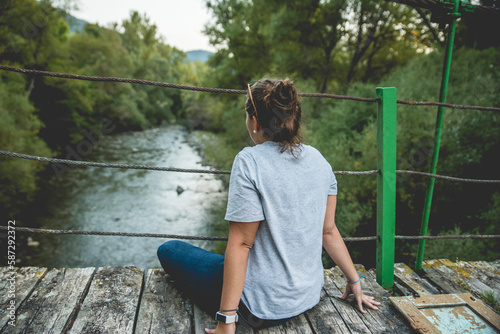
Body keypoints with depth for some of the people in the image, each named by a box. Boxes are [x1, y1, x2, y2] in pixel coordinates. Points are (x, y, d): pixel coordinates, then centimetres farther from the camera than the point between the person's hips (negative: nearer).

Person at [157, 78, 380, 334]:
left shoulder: (249, 162, -21)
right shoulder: (318, 160, -2)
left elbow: (240, 244, -21)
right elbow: (328, 231, 3)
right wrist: (354, 281, 15)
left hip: (263, 307, -7)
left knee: (168, 250, 7)